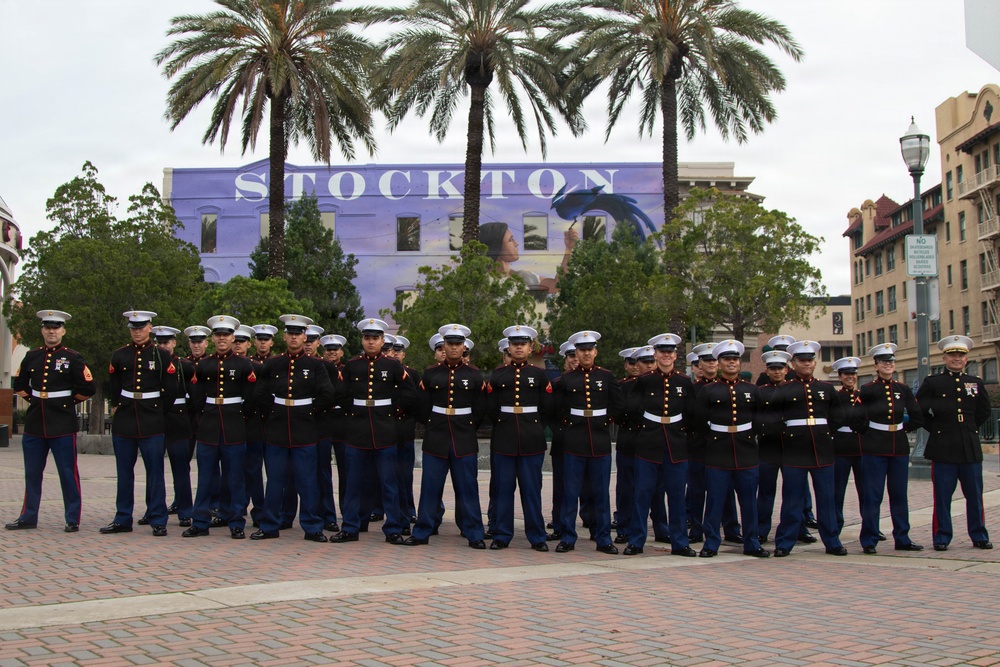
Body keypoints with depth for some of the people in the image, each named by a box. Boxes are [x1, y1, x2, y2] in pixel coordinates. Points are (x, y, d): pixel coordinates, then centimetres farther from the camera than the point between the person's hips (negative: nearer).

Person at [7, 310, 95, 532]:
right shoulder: (32, 357, 10)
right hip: (34, 423, 4)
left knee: (68, 473, -1)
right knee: (32, 473, 11)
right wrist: (33, 399, 14)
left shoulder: (73, 358, -2)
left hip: (63, 424, -4)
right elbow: (18, 385, 23)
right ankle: (28, 517, 21)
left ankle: (72, 519, 7)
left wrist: (68, 401, 4)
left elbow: (88, 389, -2)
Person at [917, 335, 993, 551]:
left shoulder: (976, 383, 10)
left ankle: (979, 536, 17)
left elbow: (984, 412, 21)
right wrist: (935, 428, 2)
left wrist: (970, 428, 13)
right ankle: (942, 538, 8)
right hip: (943, 448, -3)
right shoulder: (932, 383, 1)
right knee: (942, 496, 0)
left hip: (971, 447, 3)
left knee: (975, 495, 7)